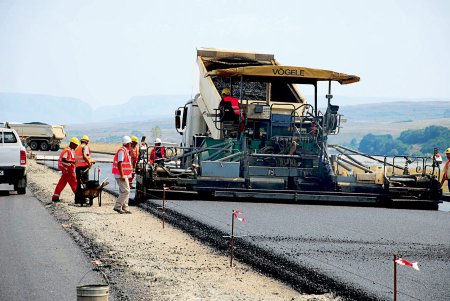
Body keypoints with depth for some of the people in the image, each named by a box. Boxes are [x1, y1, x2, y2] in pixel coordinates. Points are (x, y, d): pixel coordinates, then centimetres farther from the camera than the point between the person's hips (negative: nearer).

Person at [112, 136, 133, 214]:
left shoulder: (125, 151, 17)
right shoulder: (122, 151, -16)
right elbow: (119, 164, -22)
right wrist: (122, 175, -24)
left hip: (124, 175, 11)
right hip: (121, 175, -11)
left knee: (125, 191, 11)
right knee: (125, 191, -13)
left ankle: (124, 208, 14)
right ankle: (118, 206, -11)